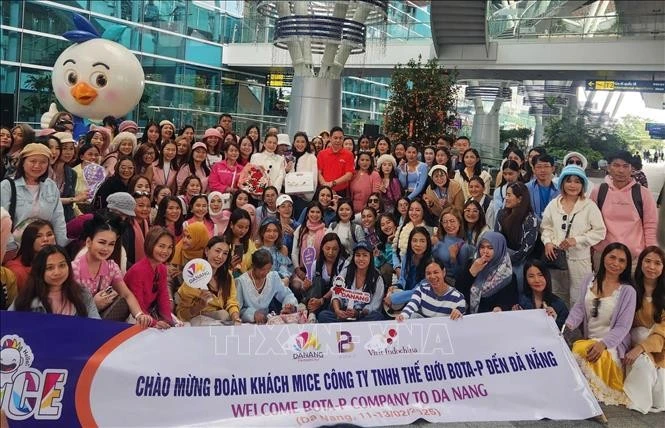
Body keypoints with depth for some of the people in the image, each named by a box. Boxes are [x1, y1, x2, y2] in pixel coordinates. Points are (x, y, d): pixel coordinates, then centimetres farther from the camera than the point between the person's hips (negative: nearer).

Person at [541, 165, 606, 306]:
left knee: (578, 300, 0)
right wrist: (548, 242, -7)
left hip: (579, 259, -3)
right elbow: (545, 227, 12)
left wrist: (577, 240, -14)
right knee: (557, 299, 14)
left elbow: (600, 232, -5)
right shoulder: (553, 205, 7)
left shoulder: (589, 206, -4)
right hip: (556, 256, 3)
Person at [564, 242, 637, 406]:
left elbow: (623, 327, -8)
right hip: (588, 340, 4)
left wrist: (603, 343, -25)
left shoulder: (627, 291, -4)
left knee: (581, 350, -33)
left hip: (612, 343, -4)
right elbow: (579, 308, 6)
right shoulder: (589, 281, 8)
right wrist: (568, 325, -15)